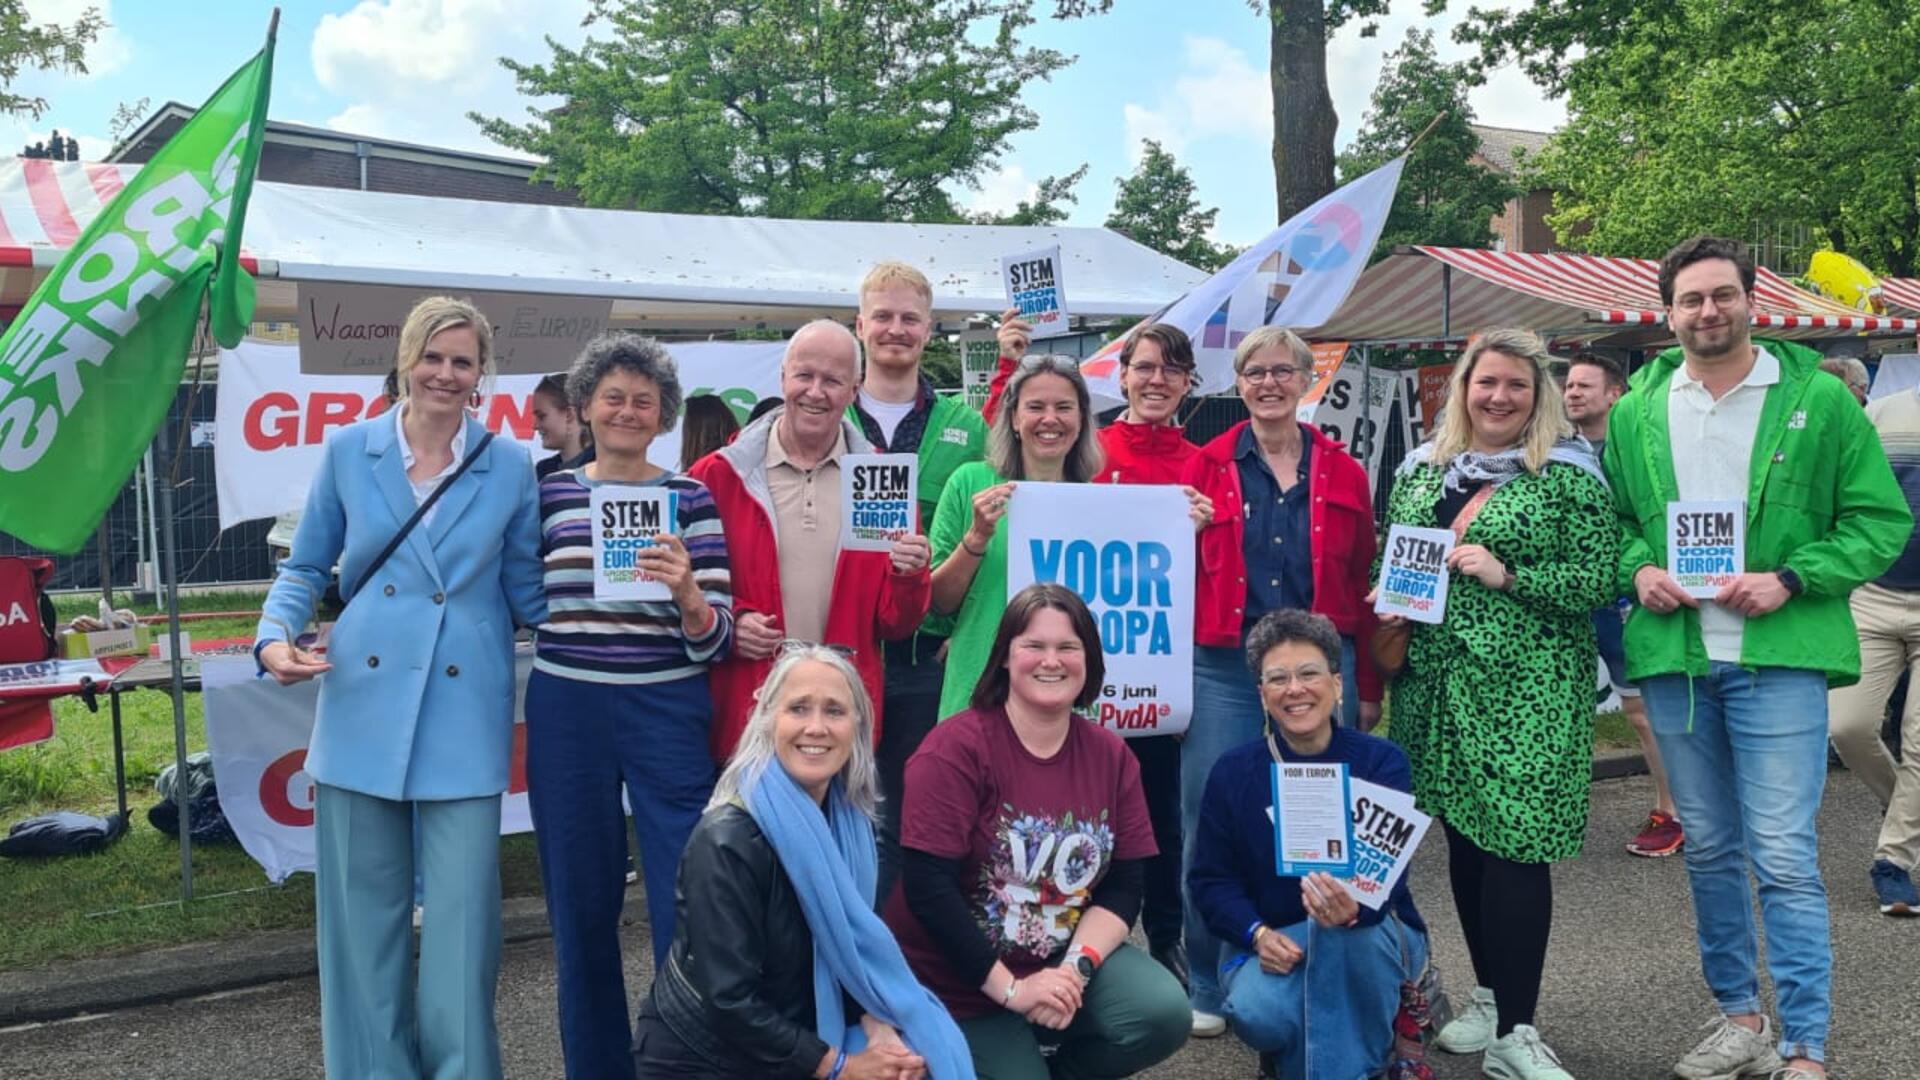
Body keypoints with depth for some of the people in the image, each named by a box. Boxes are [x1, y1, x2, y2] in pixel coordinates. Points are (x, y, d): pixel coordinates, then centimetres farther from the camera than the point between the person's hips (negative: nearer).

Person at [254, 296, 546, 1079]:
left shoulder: (509, 466, 4)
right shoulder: (348, 450, 5)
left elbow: (527, 591, 10)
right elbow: (306, 568, 11)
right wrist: (275, 637, -7)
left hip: (465, 716, -1)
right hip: (362, 707, 1)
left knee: (461, 921, -1)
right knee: (363, 915, 8)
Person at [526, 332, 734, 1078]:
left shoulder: (689, 498, 1)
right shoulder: (549, 493, 6)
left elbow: (713, 640, -4)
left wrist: (686, 592, -23)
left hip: (666, 714, -2)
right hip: (566, 715, 2)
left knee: (686, 903, -1)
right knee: (580, 905, 11)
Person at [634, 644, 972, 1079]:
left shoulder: (848, 818, -3)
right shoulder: (728, 841, -24)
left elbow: (848, 943, 5)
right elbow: (729, 1000, -23)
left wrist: (876, 1025, -12)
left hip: (791, 1043, 7)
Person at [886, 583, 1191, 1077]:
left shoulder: (1111, 755, 0)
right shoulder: (955, 749, -17)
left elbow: (1123, 885, 0)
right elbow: (927, 888, -22)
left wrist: (1077, 965, -18)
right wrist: (1009, 989, -21)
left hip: (1065, 958, 4)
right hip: (958, 982, -4)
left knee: (1165, 1014, -18)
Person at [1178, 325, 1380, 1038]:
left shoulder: (1342, 473, 9)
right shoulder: (1206, 467, 5)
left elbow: (1362, 585, 10)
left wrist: (1367, 686, 9)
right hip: (1224, 669, -1)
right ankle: (1209, 990, 17)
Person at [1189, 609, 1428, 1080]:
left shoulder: (1381, 762, -10)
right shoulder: (1232, 772, -4)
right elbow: (1211, 879, -2)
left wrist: (1354, 909, -47)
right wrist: (1259, 935, -21)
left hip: (1375, 934, -1)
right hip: (1272, 941, 1)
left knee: (1341, 929, -37)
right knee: (1256, 1014, -31)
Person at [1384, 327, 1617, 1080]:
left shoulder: (1567, 475, -3)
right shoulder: (1421, 470, 11)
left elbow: (1599, 580, -8)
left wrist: (1506, 575, -18)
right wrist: (1389, 606, -1)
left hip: (1528, 687, -5)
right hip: (1435, 684, 5)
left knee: (1515, 846, -6)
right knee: (1462, 838, 12)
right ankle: (1490, 995, 28)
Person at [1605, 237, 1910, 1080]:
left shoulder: (1818, 399, -1)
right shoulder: (1635, 413, 8)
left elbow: (1882, 520, -1)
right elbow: (1613, 518, 17)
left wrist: (1790, 581, -13)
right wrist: (1637, 569, -3)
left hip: (1778, 655, -4)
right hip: (1672, 658, 4)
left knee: (1784, 858, -6)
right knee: (1708, 850, 13)